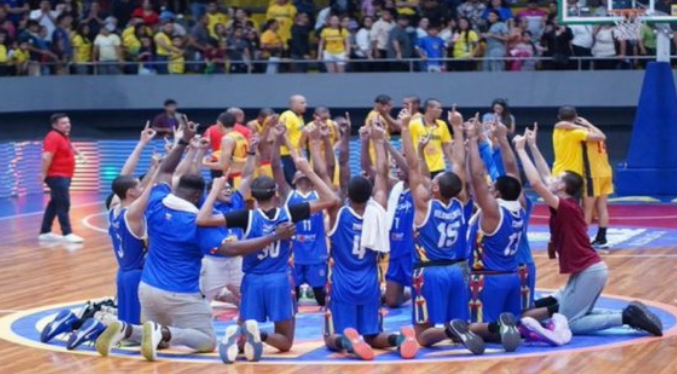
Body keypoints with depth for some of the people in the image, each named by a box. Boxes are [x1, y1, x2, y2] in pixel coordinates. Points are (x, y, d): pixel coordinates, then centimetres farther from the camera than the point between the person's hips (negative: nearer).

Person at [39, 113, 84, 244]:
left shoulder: (64, 137, 13)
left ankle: (45, 233, 20)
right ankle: (67, 234, -13)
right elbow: (46, 157, -27)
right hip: (57, 177, -10)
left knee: (55, 204, 14)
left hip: (64, 176, 10)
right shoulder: (53, 137, -18)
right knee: (63, 204, -12)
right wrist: (44, 173, -27)